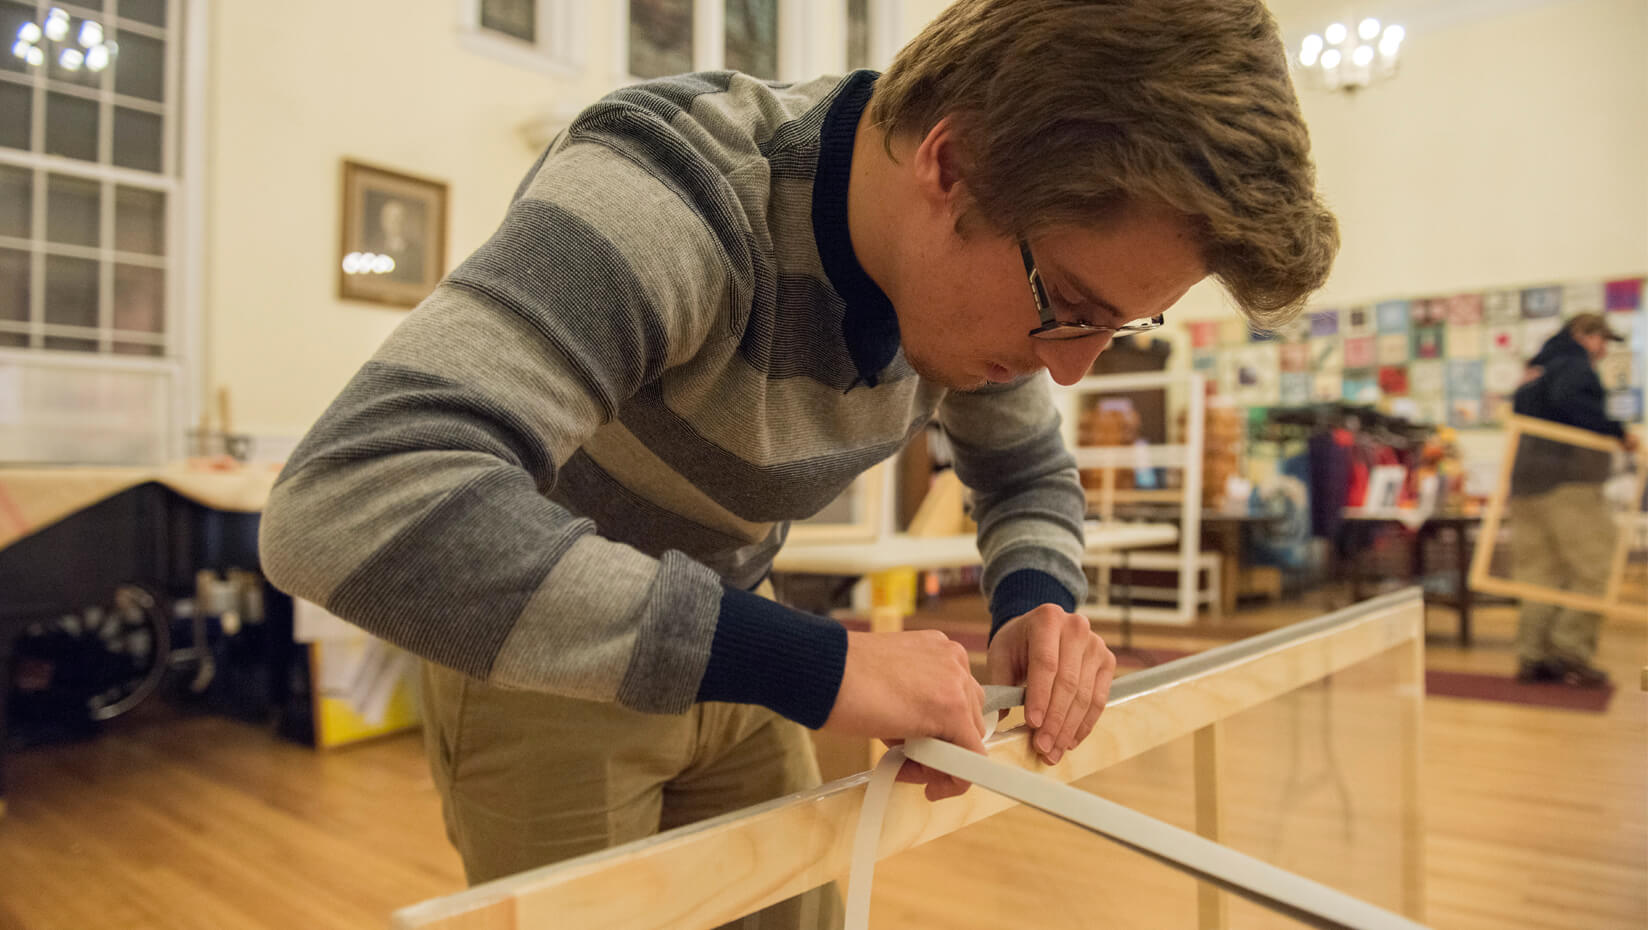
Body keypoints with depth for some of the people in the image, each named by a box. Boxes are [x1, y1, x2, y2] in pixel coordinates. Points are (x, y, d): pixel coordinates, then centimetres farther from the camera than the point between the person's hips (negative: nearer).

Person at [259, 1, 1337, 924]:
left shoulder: (986, 266, -14)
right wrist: (813, 662, -47)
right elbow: (347, 500, -48)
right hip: (535, 656, -5)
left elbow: (1031, 473, 4)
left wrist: (1038, 605, -20)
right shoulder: (670, 200, -37)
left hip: (720, 640, 6)